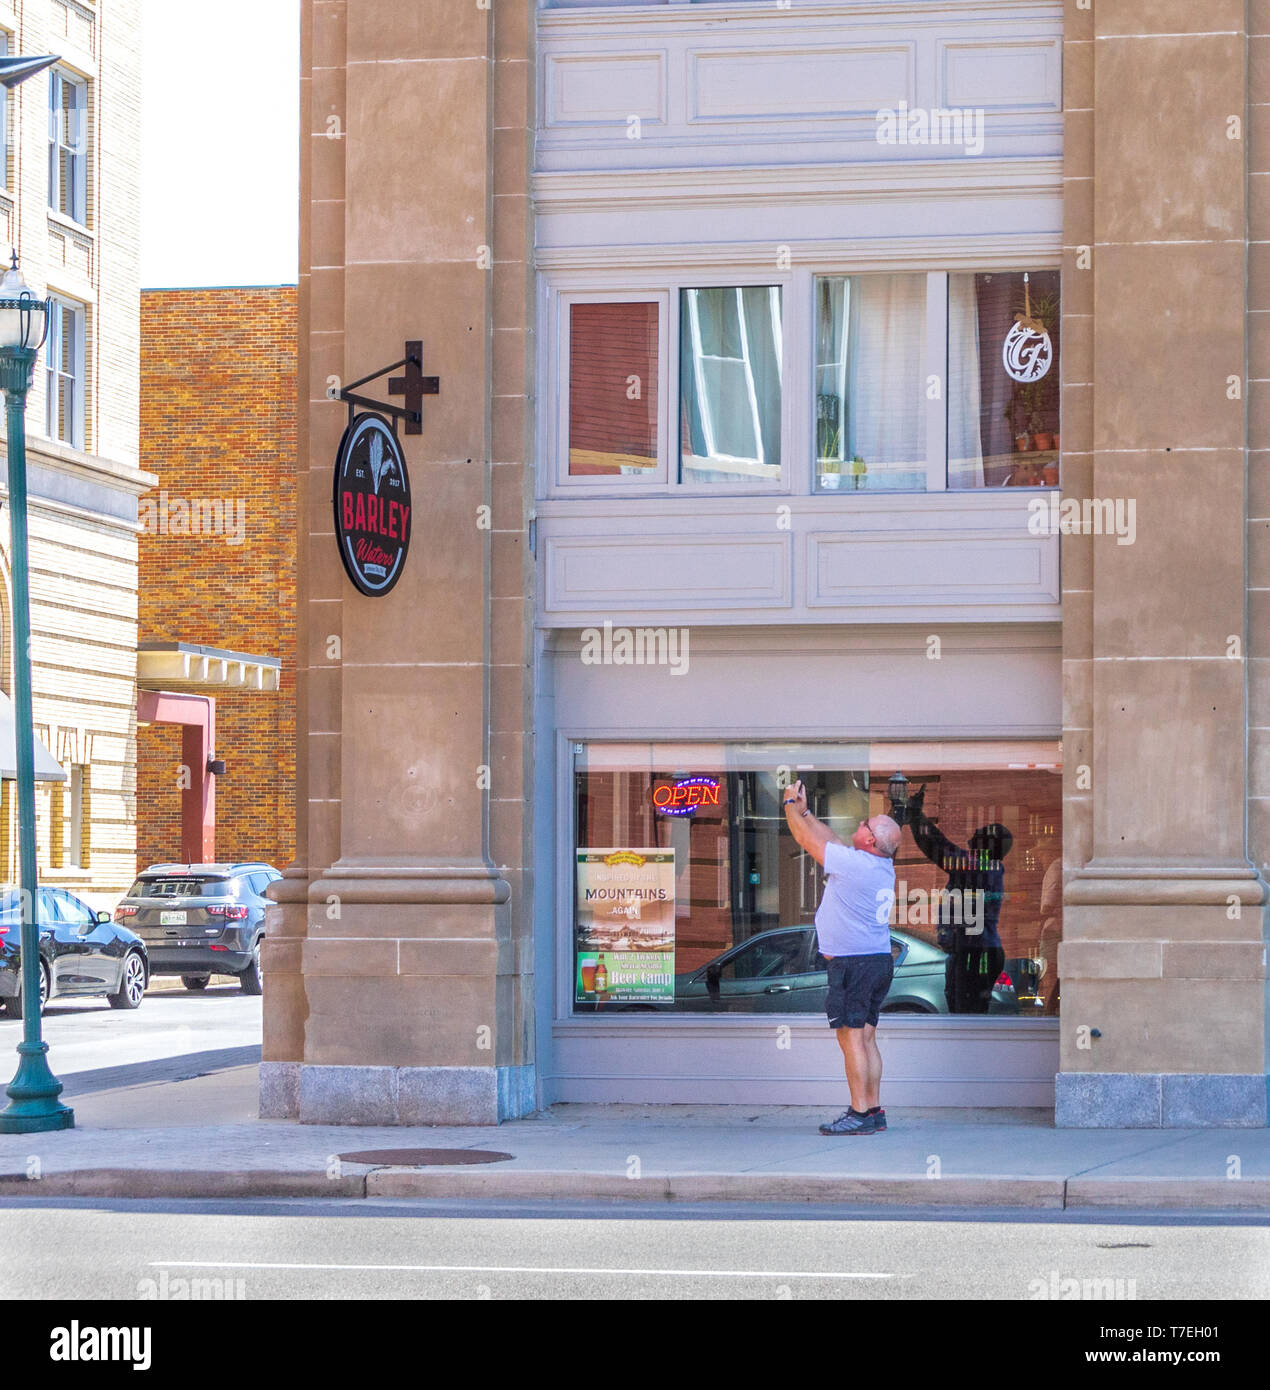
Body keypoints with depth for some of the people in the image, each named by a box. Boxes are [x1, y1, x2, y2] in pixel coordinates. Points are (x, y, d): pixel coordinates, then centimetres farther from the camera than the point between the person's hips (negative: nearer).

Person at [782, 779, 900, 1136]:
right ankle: (875, 1111, 11)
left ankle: (859, 1113, -8)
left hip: (853, 964, -9)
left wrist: (791, 805, 10)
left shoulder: (852, 862, -17)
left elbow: (808, 840, -7)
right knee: (866, 1038, 11)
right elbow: (833, 841, 24)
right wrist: (804, 811, 29)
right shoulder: (883, 866, 9)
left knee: (851, 1037, -7)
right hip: (879, 959, 9)